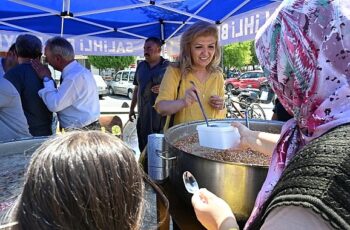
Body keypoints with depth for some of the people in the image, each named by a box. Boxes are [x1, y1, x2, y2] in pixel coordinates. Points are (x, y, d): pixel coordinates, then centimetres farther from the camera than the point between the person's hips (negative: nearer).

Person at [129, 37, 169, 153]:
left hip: (160, 115, -5)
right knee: (143, 147, 13)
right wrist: (132, 108, 19)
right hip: (142, 115, 6)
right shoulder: (141, 66, 13)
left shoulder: (168, 66, -4)